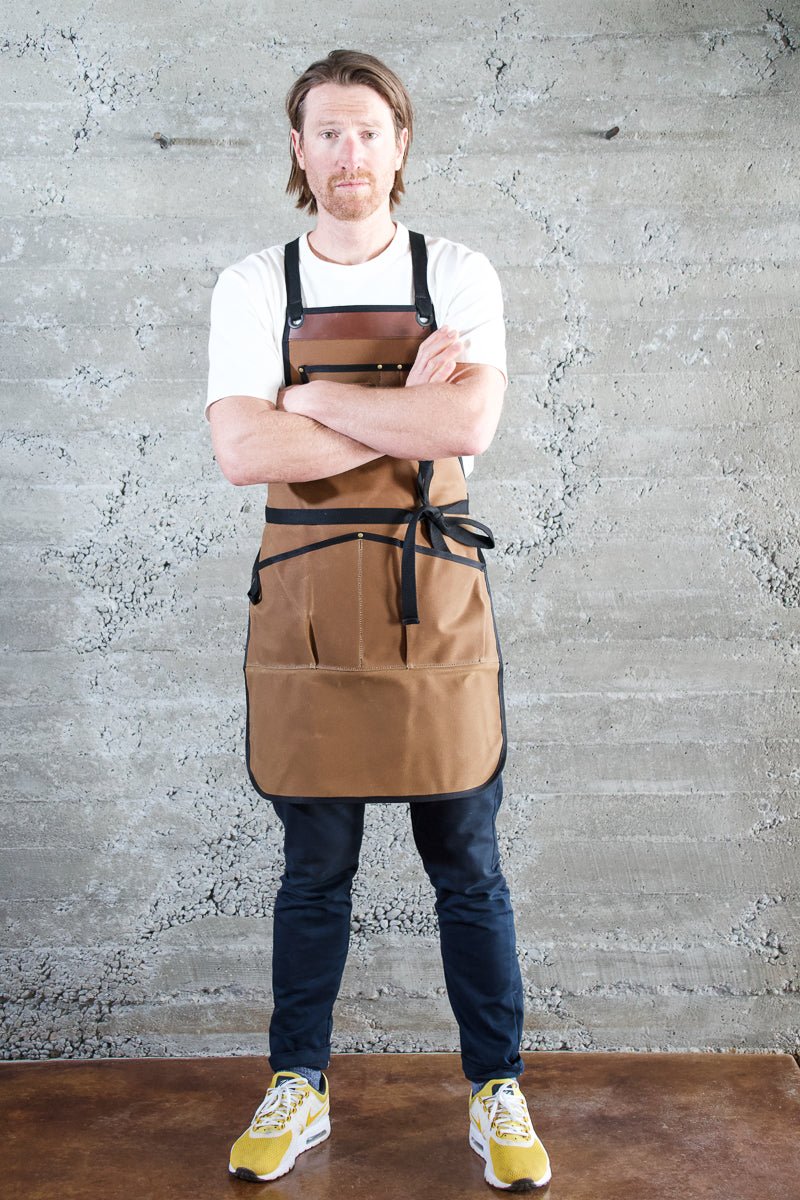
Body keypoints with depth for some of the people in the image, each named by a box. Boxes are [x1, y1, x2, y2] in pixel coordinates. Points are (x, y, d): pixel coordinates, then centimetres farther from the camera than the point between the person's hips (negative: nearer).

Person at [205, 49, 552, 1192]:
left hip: (435, 600, 0)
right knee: (314, 871, 12)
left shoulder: (460, 277, 4)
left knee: (469, 869, 9)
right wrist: (407, 415, -10)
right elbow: (241, 448, -10)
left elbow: (469, 424, -13)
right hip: (304, 603, 1)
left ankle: (497, 1093, 26)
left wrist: (320, 399, -10)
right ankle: (298, 1090, 30)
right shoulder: (253, 286, 4)